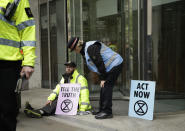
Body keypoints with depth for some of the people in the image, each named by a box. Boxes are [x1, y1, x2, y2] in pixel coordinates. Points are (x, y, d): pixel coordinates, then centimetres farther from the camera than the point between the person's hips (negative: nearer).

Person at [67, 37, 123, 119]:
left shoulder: (90, 48, -20)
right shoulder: (84, 51, 14)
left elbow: (99, 63, -23)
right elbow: (97, 64, 16)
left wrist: (103, 78, -18)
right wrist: (102, 78, 9)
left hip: (114, 65, -10)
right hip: (111, 66, 11)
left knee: (106, 87, -12)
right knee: (104, 88, 12)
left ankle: (107, 112, -10)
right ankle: (102, 110, 19)